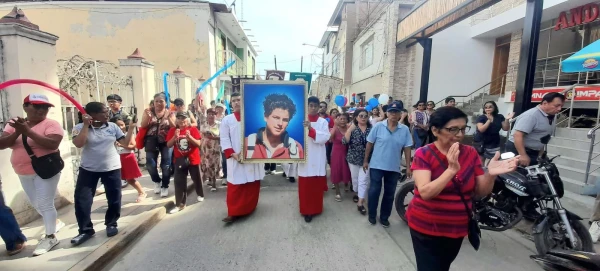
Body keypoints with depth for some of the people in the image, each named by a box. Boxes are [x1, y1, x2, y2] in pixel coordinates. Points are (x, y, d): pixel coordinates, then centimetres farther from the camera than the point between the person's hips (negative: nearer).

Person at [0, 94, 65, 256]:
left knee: (45, 204, -2)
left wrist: (27, 131, -26)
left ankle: (50, 237, 11)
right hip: (24, 173, 7)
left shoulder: (51, 124, -14)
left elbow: (52, 144, -28)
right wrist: (17, 132, -18)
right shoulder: (14, 124, 5)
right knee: (36, 204, 20)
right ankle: (55, 222, 41)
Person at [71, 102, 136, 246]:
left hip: (112, 169, 2)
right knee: (82, 200, 1)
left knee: (114, 199, 8)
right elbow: (79, 144, -23)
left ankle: (111, 224, 27)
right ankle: (86, 230, 18)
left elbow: (125, 143, 0)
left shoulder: (112, 126, 0)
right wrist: (86, 125, -21)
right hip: (88, 169, -1)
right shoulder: (80, 127, -6)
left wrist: (131, 128, -9)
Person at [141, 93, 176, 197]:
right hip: (152, 141, 1)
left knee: (166, 164, -3)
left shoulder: (170, 113, 4)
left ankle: (165, 186, 16)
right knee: (150, 164, -5)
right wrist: (147, 116, -17)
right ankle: (157, 181, 24)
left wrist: (168, 117, -20)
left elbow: (174, 127, -7)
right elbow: (143, 126, -2)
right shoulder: (149, 112, 7)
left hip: (166, 141, -1)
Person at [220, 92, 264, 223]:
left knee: (252, 185, 11)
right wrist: (233, 154, -14)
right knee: (235, 187, 0)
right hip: (235, 159, -1)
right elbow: (224, 140, -2)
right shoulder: (226, 120, 3)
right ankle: (233, 212, 9)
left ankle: (250, 207, 30)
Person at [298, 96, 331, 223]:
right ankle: (306, 210, 19)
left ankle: (315, 208, 29)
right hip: (304, 157, -1)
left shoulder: (323, 122, 2)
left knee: (317, 185, 10)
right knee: (305, 185, 5)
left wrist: (311, 129, -23)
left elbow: (325, 137, -12)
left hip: (318, 158, 1)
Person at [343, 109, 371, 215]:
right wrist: (350, 128, -24)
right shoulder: (352, 129, -4)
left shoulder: (371, 128, -3)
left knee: (363, 180, -1)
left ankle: (360, 203, 6)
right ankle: (356, 193, 42)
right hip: (353, 158, 1)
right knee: (355, 178, 17)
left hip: (366, 159, -1)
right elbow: (344, 141, -16)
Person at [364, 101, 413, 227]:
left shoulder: (405, 130, -2)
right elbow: (369, 144, -2)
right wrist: (365, 161, -1)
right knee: (374, 191, 6)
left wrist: (408, 166, 0)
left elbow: (407, 149, 2)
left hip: (394, 167, 2)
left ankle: (384, 217, 30)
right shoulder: (378, 126, -7)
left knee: (389, 193, 12)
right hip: (377, 165, -2)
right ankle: (372, 215, 25)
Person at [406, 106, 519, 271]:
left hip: (457, 229, 5)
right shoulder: (423, 154, -17)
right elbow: (425, 193, -27)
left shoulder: (471, 153, -3)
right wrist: (451, 170, -36)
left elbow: (481, 193, -1)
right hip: (425, 228, -5)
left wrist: (490, 174, -21)